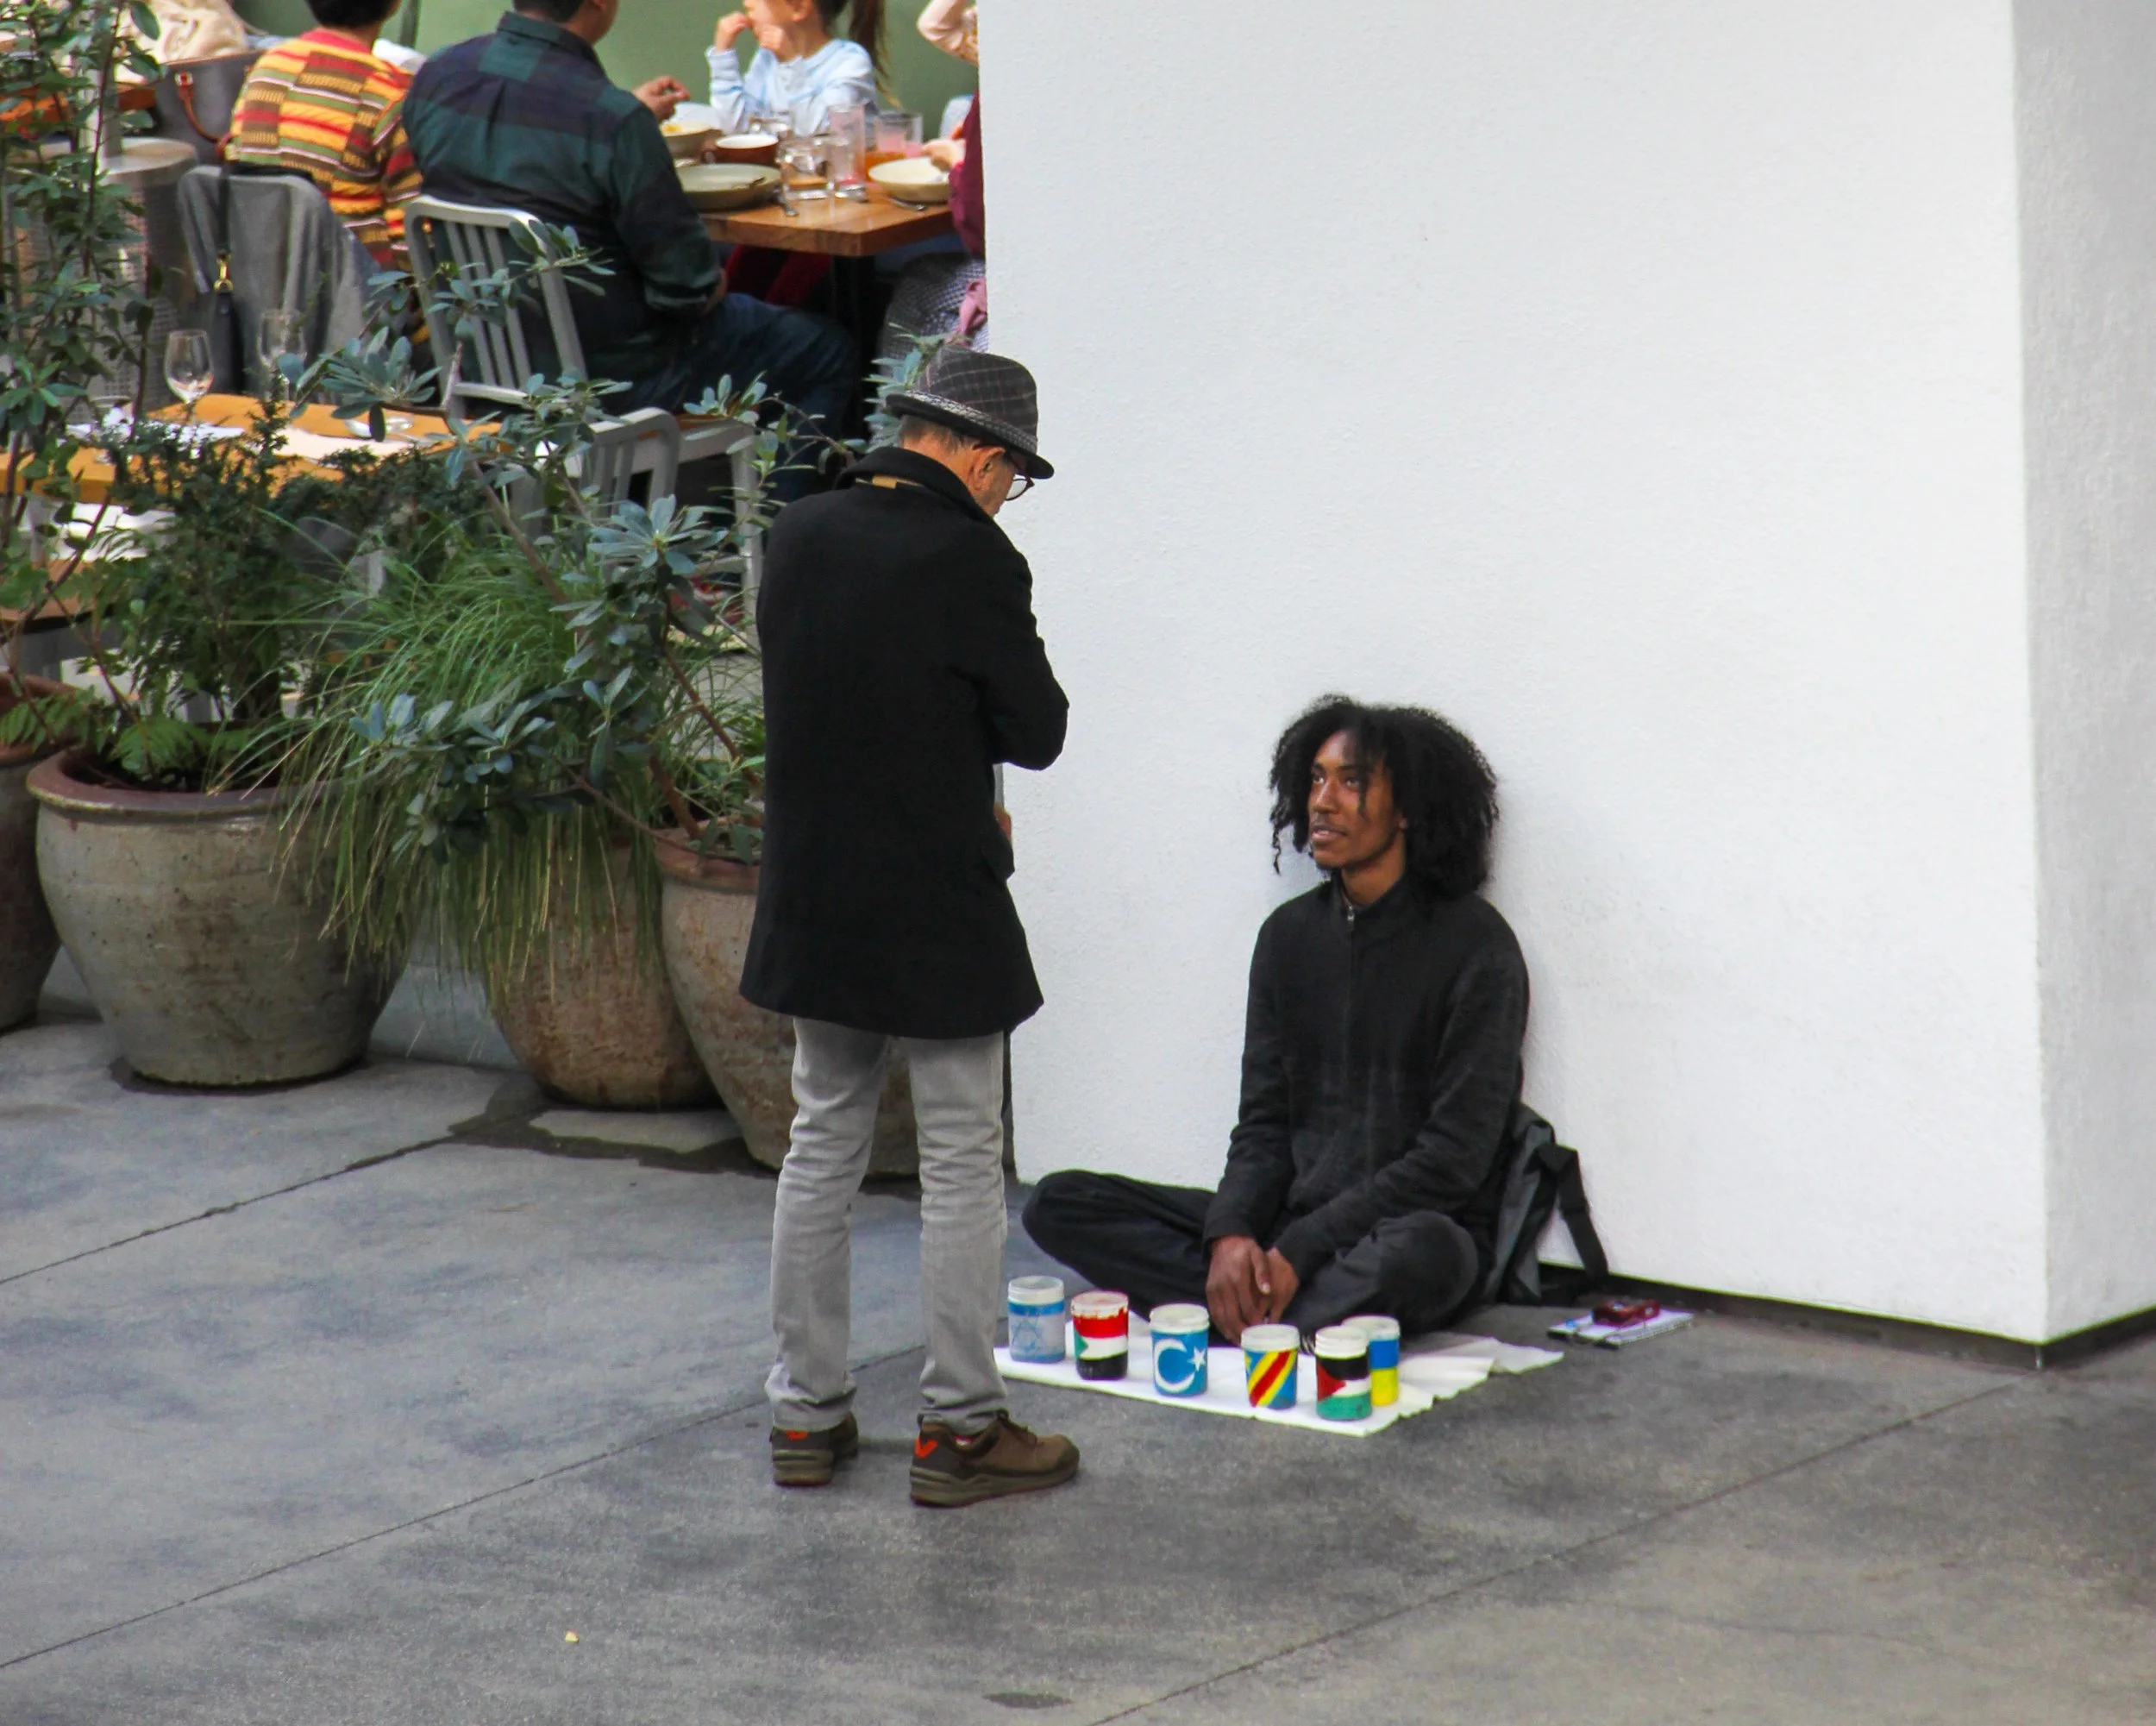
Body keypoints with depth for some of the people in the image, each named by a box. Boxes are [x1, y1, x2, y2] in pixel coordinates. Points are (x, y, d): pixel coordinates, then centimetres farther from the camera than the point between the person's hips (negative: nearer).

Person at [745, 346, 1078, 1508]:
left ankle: (806, 1414, 19)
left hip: (811, 907, 6)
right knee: (961, 1164, 4)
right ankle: (959, 1429, 7)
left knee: (820, 1150, 15)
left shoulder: (798, 539, 3)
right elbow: (1037, 732, -10)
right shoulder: (971, 561, -17)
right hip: (937, 914, -6)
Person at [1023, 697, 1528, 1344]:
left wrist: (1302, 1250, -18)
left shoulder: (1473, 945, -7)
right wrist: (1231, 1234, -13)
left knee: (1421, 1253, -43)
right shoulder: (1290, 933, 11)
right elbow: (1264, 1121, 9)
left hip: (1412, 1225, -6)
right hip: (1290, 1217, 6)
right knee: (1060, 1205, -10)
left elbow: (1455, 1153, -12)